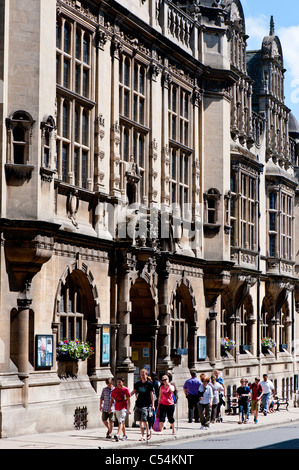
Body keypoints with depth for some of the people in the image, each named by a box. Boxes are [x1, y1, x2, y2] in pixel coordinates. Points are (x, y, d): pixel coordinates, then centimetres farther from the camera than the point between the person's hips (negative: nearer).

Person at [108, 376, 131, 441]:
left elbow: (128, 400, -4)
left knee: (121, 422, -16)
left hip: (124, 408, -5)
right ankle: (124, 435, 26)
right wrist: (109, 407, 7)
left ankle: (118, 435, -28)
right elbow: (112, 399, 13)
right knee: (122, 422, 14)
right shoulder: (114, 390, 8)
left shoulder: (126, 390, -4)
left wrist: (129, 409, -10)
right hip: (117, 408, 5)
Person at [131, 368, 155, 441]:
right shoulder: (138, 383, 10)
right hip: (138, 404, 4)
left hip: (146, 405, -4)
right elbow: (133, 391, 16)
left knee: (144, 420, -13)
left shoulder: (149, 384, -1)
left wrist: (153, 405, -5)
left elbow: (151, 394, -1)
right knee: (140, 421, 3)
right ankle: (142, 436, 11)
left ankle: (148, 431, 12)